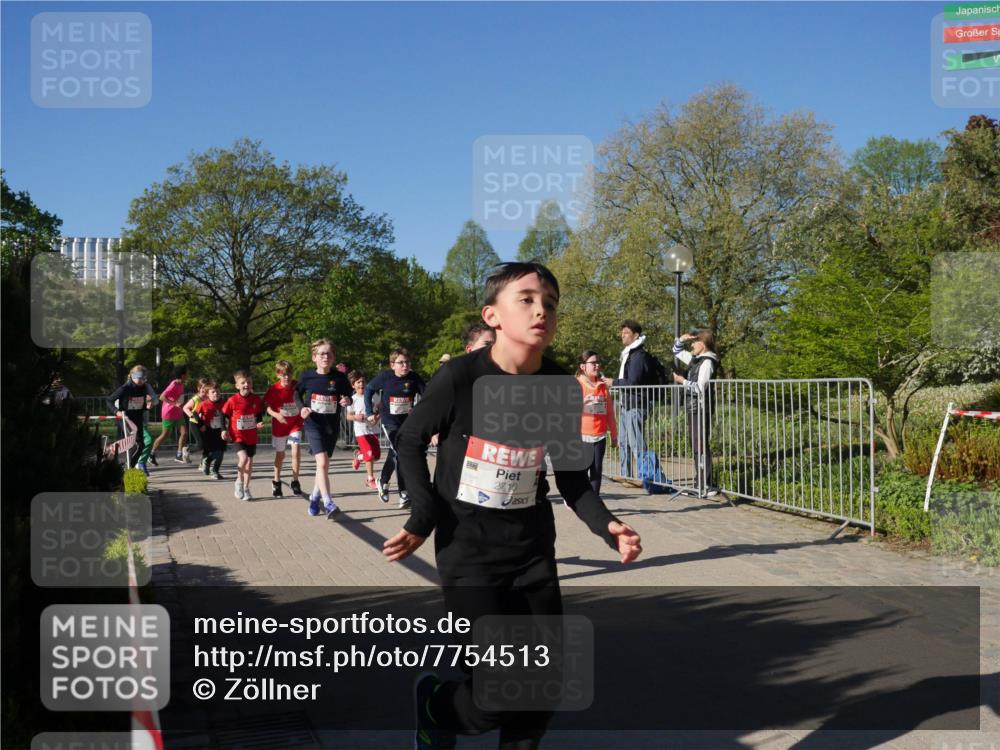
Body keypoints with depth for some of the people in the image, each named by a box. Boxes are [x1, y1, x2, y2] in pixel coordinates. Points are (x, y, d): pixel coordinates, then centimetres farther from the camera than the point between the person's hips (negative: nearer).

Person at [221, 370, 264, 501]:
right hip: (237, 436, -4)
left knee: (249, 462, 9)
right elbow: (224, 414, 0)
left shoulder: (256, 399, -3)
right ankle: (239, 482, 3)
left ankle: (246, 488, 24)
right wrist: (224, 430, -4)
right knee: (243, 458, -22)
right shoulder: (233, 400, -12)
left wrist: (259, 423, -4)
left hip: (251, 437, 4)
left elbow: (259, 413, 14)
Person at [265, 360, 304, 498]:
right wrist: (276, 414, -23)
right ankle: (276, 482, 30)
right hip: (279, 425, 0)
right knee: (280, 454, 13)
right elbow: (267, 406, -8)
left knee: (295, 451, -14)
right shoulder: (274, 388, -12)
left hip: (295, 424, 0)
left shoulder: (297, 386, -10)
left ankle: (295, 482, -2)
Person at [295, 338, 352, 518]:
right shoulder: (307, 376, -6)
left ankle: (315, 496, 38)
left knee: (324, 464, 14)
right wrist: (301, 407, -6)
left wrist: (347, 401, -17)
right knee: (322, 462, -19)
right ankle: (328, 503, -19)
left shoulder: (339, 377, -6)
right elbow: (297, 393, 12)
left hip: (332, 426, 2)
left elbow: (348, 396, 6)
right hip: (313, 424, -2)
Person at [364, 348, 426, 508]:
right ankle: (405, 495, -8)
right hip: (390, 422, -3)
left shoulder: (414, 378, -12)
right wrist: (369, 412, -2)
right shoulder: (385, 377, -14)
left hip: (407, 421, 3)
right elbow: (368, 390, 0)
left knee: (394, 454, 21)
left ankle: (383, 481, 46)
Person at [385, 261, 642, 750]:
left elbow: (571, 475, 5)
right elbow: (409, 441, -2)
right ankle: (435, 707, 25)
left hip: (532, 549, 4)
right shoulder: (460, 377, -18)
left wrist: (606, 526, -10)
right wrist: (423, 517, -10)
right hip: (468, 549, -4)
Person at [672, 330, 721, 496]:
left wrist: (682, 381, -8)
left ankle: (709, 485, -9)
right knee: (696, 448, 11)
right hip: (692, 409, 9)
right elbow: (677, 351, 29)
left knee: (701, 447, -10)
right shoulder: (695, 359, 15)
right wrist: (681, 339, 11)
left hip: (701, 410, -9)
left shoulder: (707, 362, -12)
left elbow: (700, 388, -19)